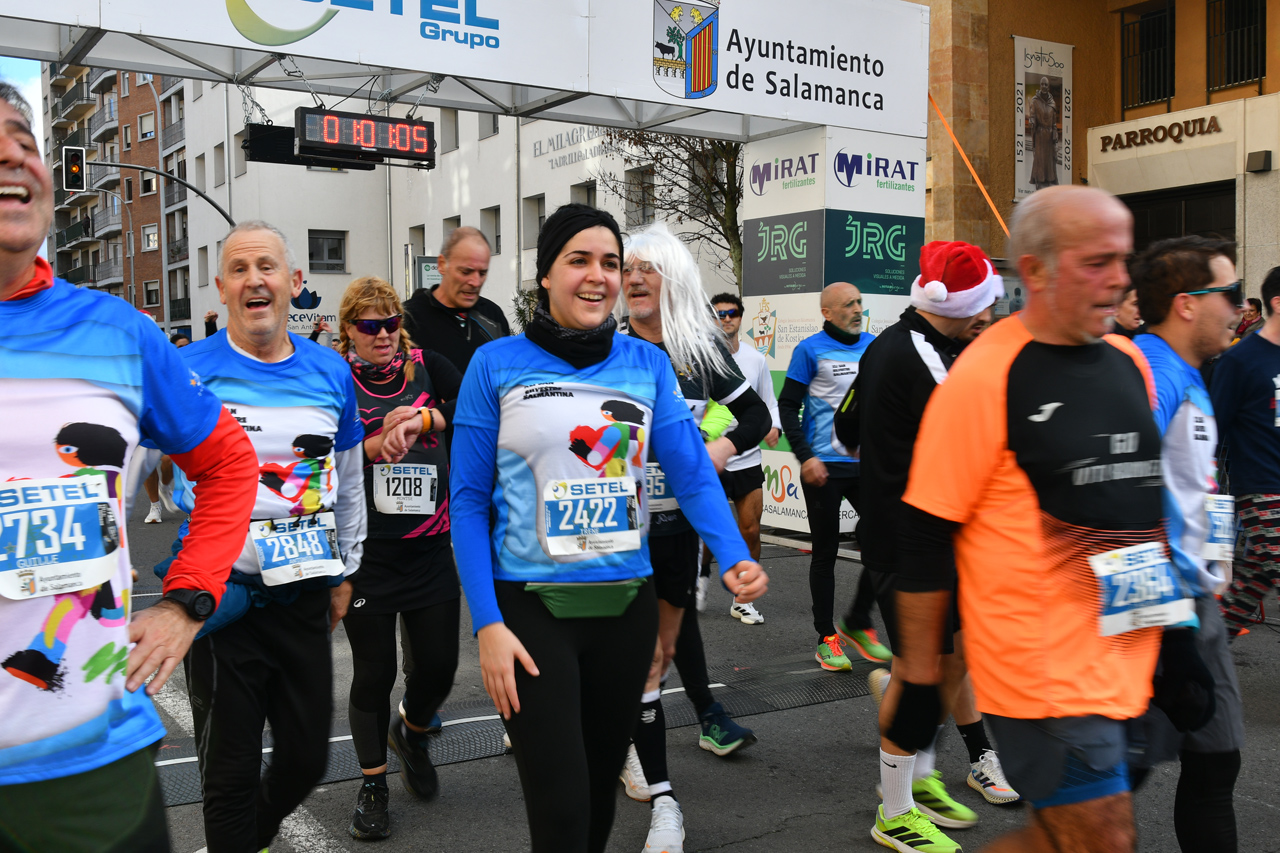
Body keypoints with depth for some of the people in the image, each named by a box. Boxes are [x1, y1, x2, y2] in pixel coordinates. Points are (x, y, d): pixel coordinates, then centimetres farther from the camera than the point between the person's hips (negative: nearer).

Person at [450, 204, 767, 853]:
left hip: (626, 602, 3)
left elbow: (692, 474, -2)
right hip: (532, 605, -3)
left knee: (603, 782, 19)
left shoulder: (647, 364, 4)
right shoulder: (497, 365, -4)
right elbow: (469, 501, -4)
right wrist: (488, 624, -12)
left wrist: (733, 556, -21)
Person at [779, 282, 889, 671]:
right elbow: (788, 406, -5)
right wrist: (806, 456, -14)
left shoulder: (874, 345, 8)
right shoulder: (811, 349, -5)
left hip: (868, 463, 5)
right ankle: (827, 639, 15)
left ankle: (858, 623, 21)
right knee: (826, 552, 4)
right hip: (825, 465, -4)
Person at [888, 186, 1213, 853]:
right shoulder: (984, 378, -15)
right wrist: (918, 680, -10)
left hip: (1129, 663, 7)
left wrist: (1175, 635, 15)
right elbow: (923, 543, -13)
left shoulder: (1128, 363, 8)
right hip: (1043, 668, -7)